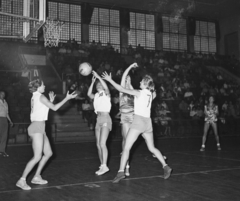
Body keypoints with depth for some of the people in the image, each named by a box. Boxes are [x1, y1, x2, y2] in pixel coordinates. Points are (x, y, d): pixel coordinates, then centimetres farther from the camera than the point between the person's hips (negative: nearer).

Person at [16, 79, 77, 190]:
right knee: (37, 157, -11)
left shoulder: (34, 98, 16)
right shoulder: (41, 96, -10)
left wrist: (50, 101, 20)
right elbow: (54, 108, -9)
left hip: (40, 129, 10)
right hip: (37, 128, -10)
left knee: (48, 153, 13)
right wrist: (67, 98, -4)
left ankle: (37, 177, 19)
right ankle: (22, 180, -6)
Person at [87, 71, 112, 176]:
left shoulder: (106, 94, -3)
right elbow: (89, 94, -1)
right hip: (98, 120, 7)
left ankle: (104, 166, -15)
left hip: (106, 119, -7)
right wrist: (92, 82, -4)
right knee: (98, 145, 6)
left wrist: (98, 76, -22)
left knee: (102, 143, -17)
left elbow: (106, 87, -23)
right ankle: (102, 165, 13)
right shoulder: (96, 95, 15)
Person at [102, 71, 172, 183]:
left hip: (138, 121, -6)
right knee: (152, 148, 19)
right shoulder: (151, 94, 10)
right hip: (147, 122, 6)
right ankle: (165, 167, 16)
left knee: (126, 148, -6)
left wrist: (110, 80, -2)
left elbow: (122, 89, -8)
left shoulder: (138, 93, -5)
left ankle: (121, 172, -12)